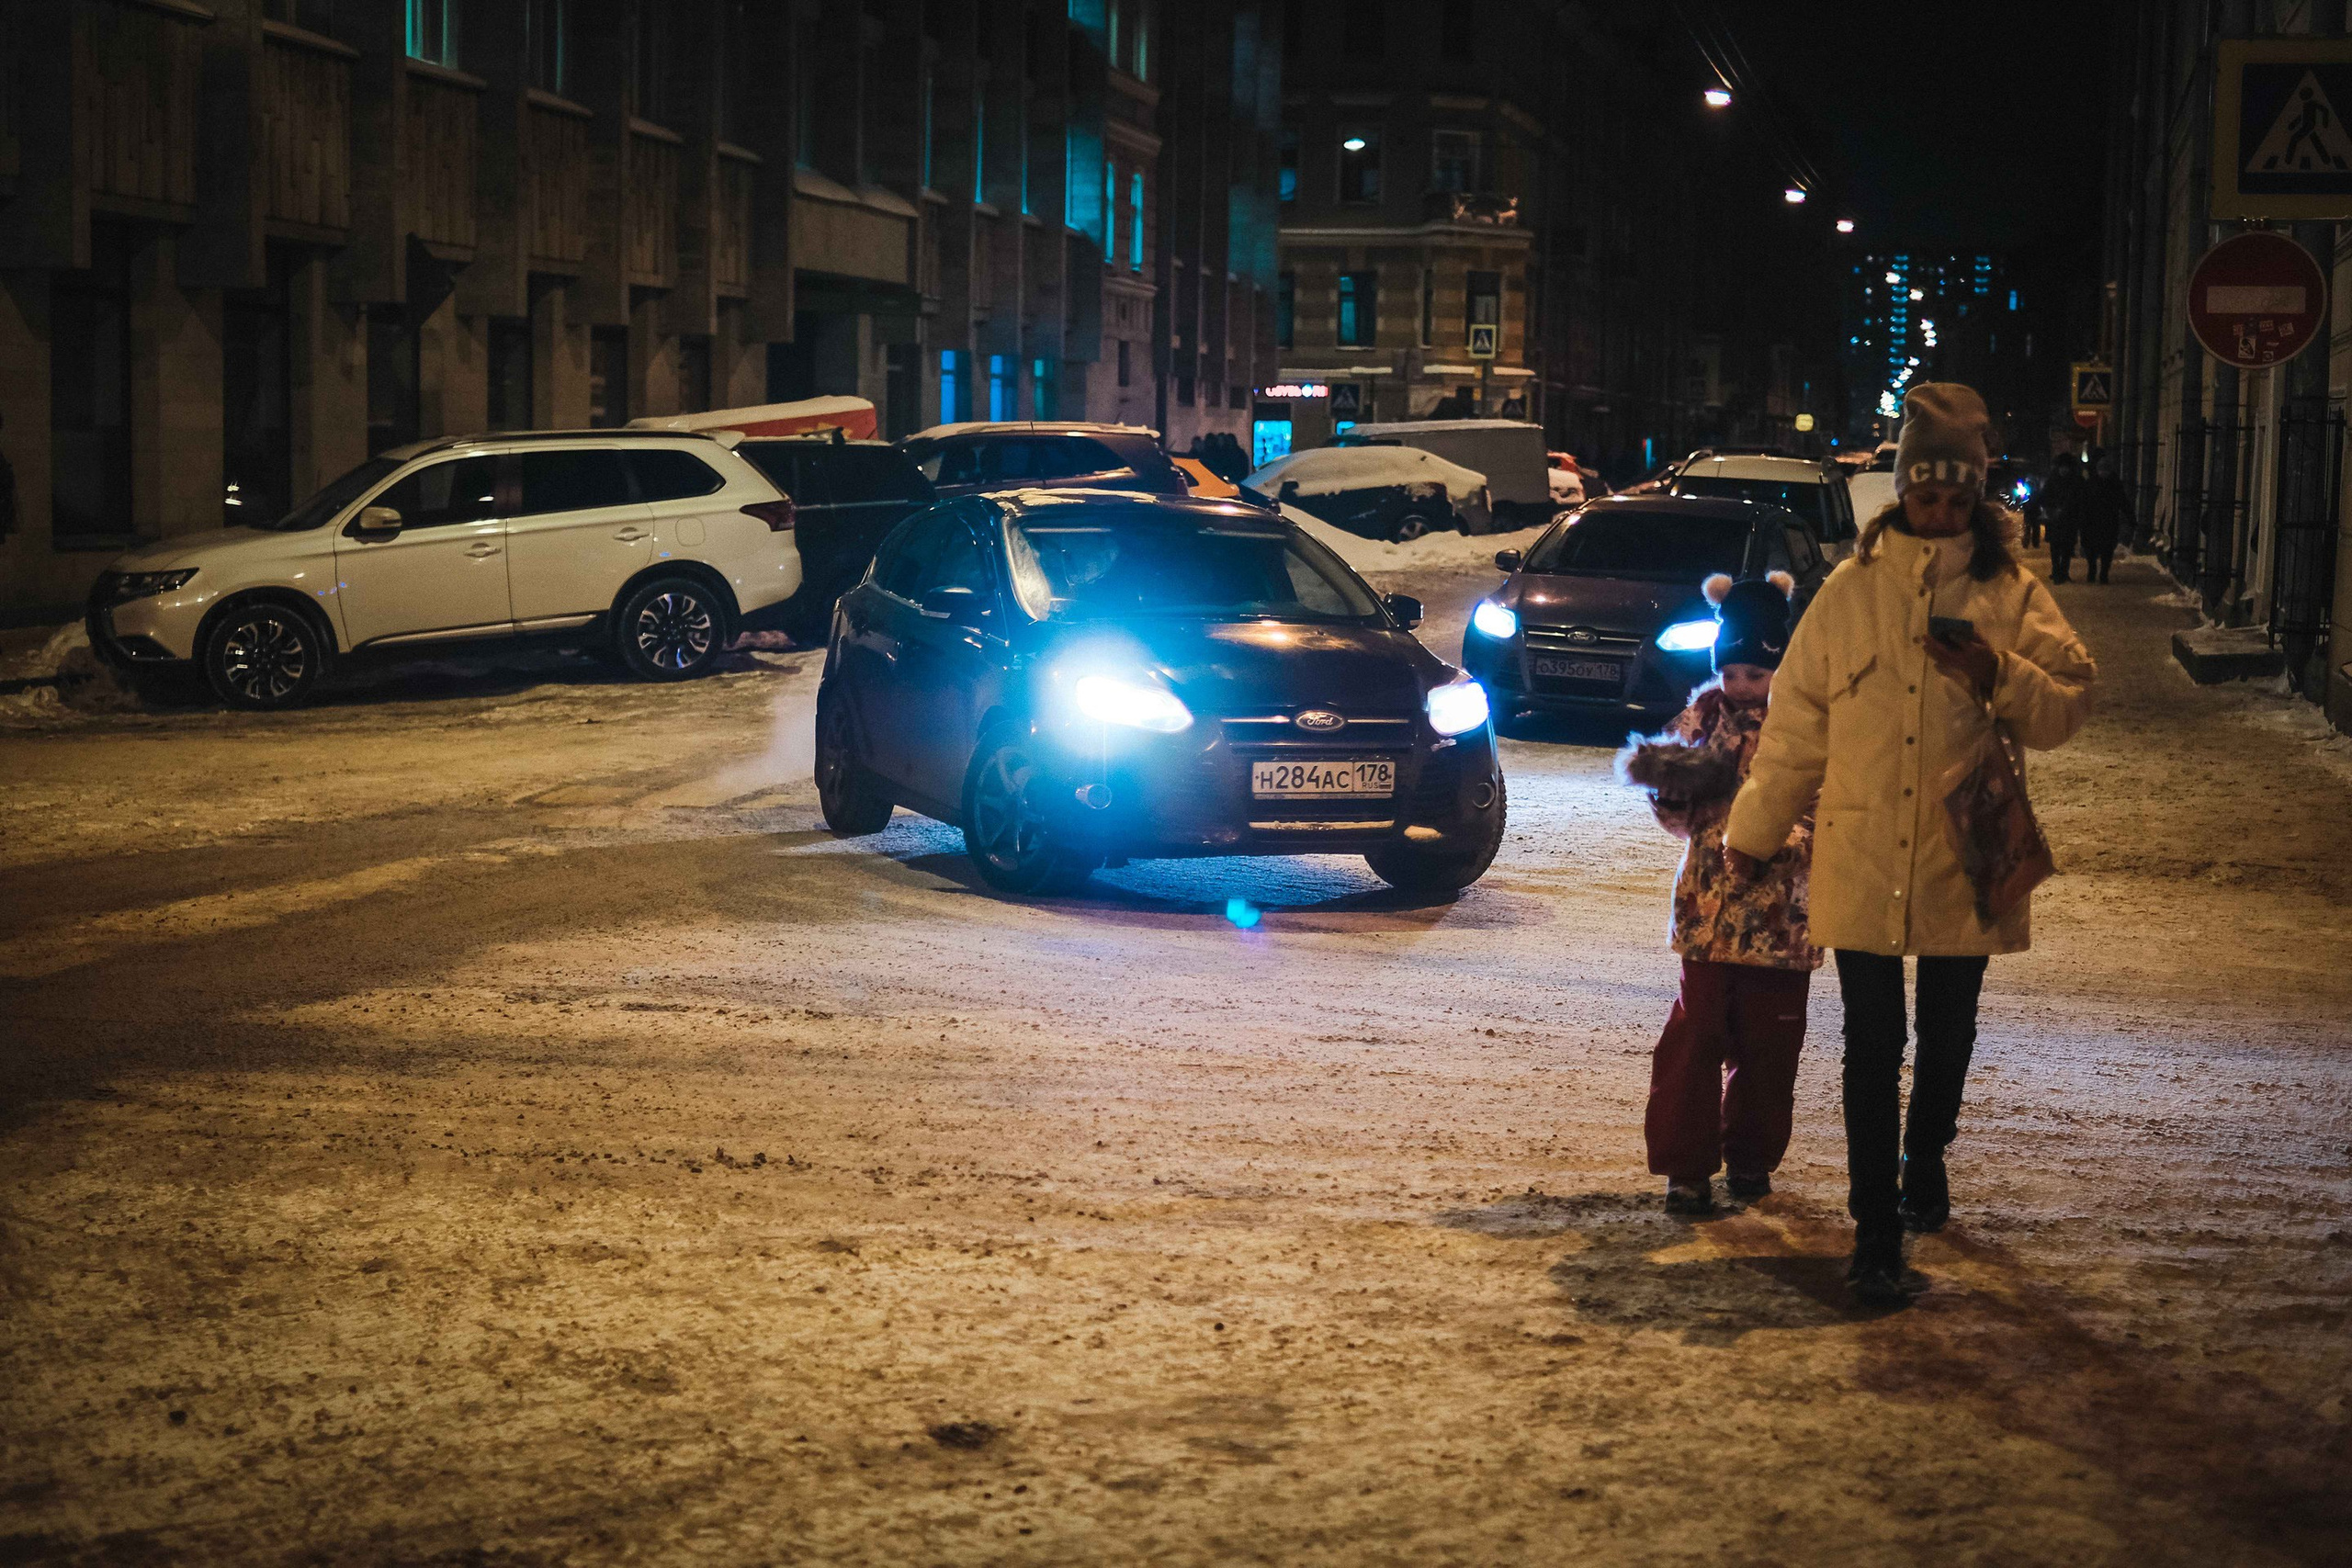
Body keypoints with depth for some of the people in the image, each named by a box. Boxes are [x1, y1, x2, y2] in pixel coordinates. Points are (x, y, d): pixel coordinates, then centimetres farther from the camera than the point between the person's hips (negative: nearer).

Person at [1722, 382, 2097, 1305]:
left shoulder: (2013, 596, 1)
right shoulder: (1851, 591, 2)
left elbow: (2068, 710, -1)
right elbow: (1796, 725, 8)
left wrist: (2000, 673, -20)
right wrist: (1753, 832, 13)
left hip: (1964, 861, 1)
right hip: (1861, 862, -1)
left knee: (1947, 1037, 16)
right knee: (1872, 1049, -2)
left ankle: (1924, 1161, 43)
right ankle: (1875, 1235, 2)